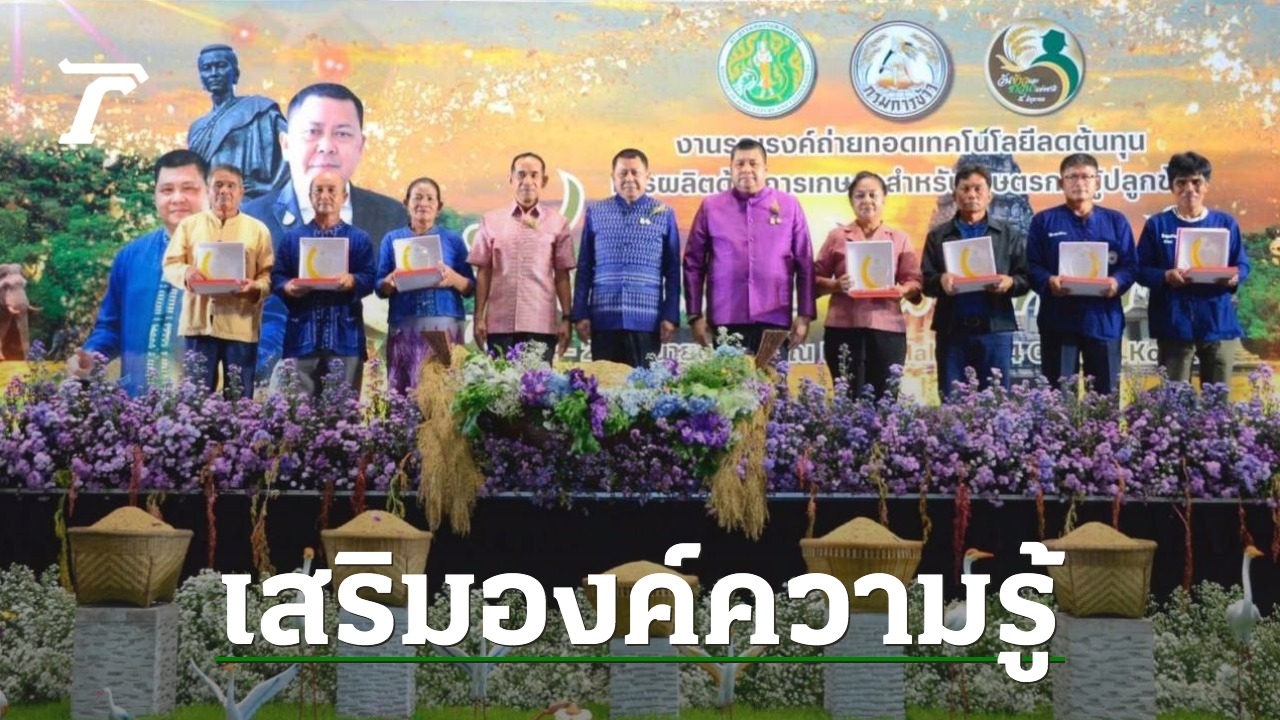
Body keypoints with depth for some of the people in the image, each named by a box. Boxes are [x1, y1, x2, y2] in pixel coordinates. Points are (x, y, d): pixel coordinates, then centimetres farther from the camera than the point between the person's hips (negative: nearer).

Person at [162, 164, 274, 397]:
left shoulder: (257, 229, 10)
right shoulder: (189, 225, 13)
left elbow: (269, 274, 6)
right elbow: (170, 264, 8)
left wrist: (255, 287, -16)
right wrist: (186, 273, -15)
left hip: (240, 326, -1)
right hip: (199, 322, 1)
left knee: (239, 396, 1)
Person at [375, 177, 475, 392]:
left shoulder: (453, 239, 11)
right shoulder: (392, 239, 12)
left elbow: (471, 288, 10)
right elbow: (380, 287, 10)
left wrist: (454, 279, -11)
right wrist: (392, 281, -12)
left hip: (445, 325, 0)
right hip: (404, 326, 1)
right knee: (403, 391, -6)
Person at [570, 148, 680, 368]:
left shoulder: (663, 214, 6)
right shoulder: (595, 213, 9)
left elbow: (672, 272, 6)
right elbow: (584, 268, 9)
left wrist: (670, 316, -1)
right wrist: (580, 315, 3)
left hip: (647, 320, -1)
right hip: (603, 319, 1)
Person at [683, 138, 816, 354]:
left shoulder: (789, 206, 7)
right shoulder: (710, 206, 6)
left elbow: (805, 265, 7)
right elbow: (693, 264, 6)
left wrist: (805, 314, 1)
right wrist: (695, 315, 1)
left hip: (774, 320, 0)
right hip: (725, 321, 0)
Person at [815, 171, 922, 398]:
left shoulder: (900, 238, 13)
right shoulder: (836, 237, 11)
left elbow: (915, 282, 8)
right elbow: (816, 280, 9)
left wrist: (903, 290, -14)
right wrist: (835, 285, -11)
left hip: (887, 328, 1)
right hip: (843, 328, -1)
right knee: (848, 397, -4)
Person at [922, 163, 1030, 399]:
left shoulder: (1009, 235, 11)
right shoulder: (937, 236, 13)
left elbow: (1026, 278, 6)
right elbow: (925, 280, 6)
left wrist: (1010, 283, -16)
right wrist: (941, 281, -16)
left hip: (996, 329, 0)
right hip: (951, 329, 1)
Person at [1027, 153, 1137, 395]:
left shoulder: (1116, 221, 12)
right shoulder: (1044, 221, 8)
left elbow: (1130, 265, 6)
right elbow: (1031, 266, 1)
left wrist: (1117, 282, -16)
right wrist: (1049, 281, -20)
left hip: (1104, 320, 1)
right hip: (1058, 320, -1)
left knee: (1106, 394, 4)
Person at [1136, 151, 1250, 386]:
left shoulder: (1225, 223, 9)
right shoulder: (1157, 224, 4)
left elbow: (1242, 265, 10)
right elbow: (1141, 269, 0)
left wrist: (1234, 278, -12)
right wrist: (1166, 276, -19)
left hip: (1218, 323, 2)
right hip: (1174, 324, -2)